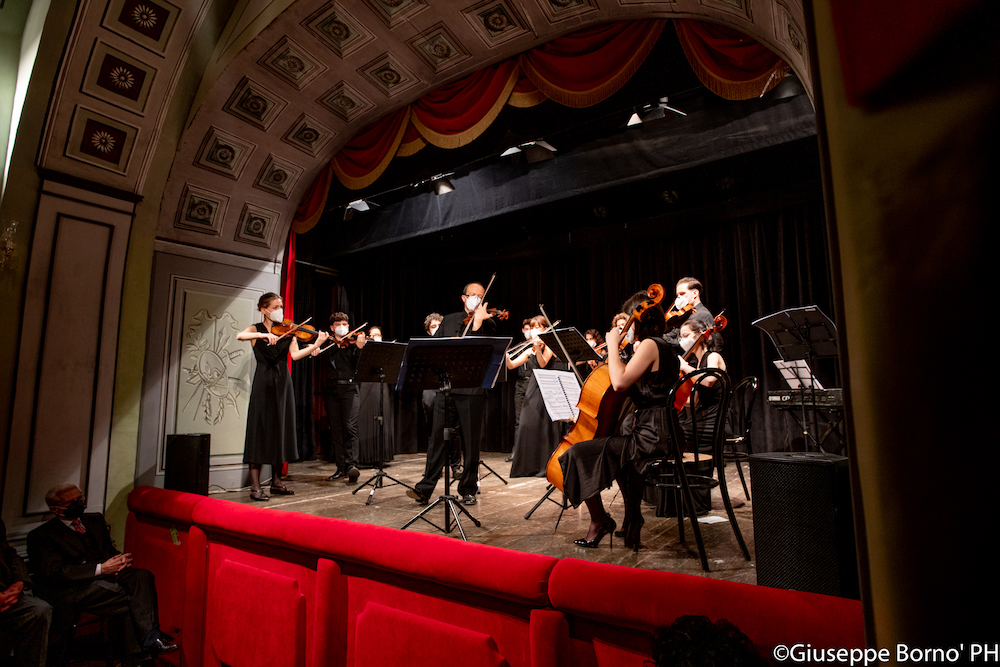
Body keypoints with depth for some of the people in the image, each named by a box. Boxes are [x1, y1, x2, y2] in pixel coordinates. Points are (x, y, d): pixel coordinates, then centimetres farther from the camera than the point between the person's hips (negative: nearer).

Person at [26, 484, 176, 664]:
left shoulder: (95, 520, 22)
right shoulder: (40, 536, 2)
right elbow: (55, 572, -9)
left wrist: (120, 558, -3)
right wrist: (100, 569, -19)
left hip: (109, 572, 5)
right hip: (78, 587, -5)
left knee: (143, 576, -27)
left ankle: (149, 638, -29)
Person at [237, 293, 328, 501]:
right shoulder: (256, 329, 4)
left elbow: (295, 354, -6)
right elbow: (240, 336, -19)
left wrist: (316, 345, -21)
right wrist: (264, 335, -33)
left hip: (283, 383, 3)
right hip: (263, 383, -3)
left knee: (281, 429, 7)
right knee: (260, 430, -5)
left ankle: (276, 481, 17)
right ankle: (255, 485, 0)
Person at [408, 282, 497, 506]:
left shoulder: (487, 324, 5)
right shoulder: (449, 320, 17)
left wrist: (477, 323, -20)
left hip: (472, 389, -2)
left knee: (471, 442, 5)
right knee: (438, 437, 2)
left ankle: (468, 489, 18)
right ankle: (425, 488, 8)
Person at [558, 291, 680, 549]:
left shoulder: (649, 345, -14)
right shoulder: (661, 346, 17)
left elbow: (619, 383, -24)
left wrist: (613, 346, -13)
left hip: (650, 436, -11)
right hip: (661, 431, 11)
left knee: (579, 453, -10)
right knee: (620, 452, 37)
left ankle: (600, 519, 5)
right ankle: (632, 523, 42)